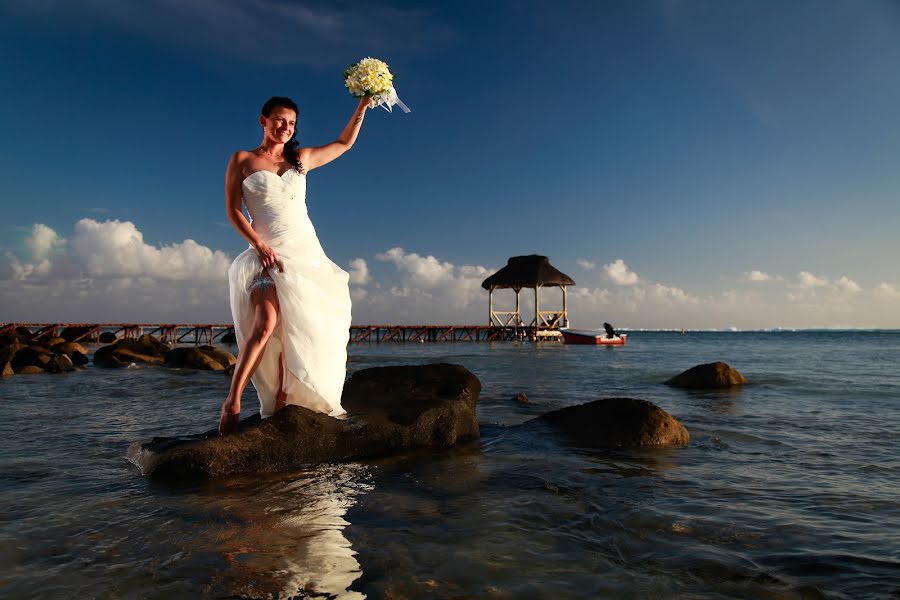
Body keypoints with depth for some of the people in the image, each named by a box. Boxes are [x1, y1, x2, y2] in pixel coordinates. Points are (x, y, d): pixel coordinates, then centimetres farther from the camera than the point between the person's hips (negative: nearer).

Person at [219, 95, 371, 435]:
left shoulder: (302, 158, 17)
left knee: (296, 329, -5)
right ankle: (232, 402, -17)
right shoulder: (242, 160, 7)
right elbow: (233, 210, 1)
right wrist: (260, 246, -12)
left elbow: (344, 143, 26)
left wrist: (362, 107, 17)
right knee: (267, 323, -24)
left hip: (306, 251, 4)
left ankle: (280, 405, -1)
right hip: (267, 253, -4)